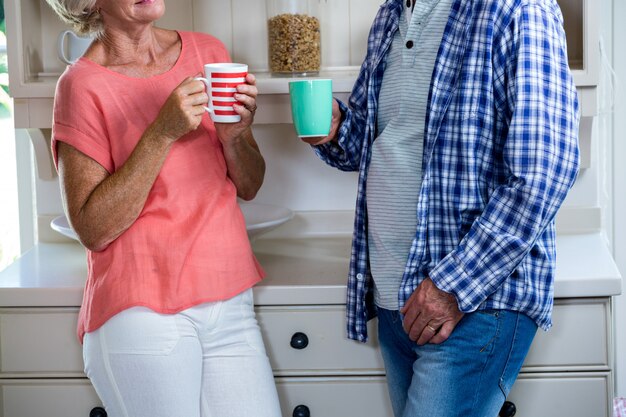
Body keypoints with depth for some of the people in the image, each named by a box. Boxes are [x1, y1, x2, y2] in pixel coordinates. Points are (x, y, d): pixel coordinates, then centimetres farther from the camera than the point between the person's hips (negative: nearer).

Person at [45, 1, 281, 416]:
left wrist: (235, 135, -9)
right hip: (140, 312, -4)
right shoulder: (83, 84, -6)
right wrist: (163, 133, -17)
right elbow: (92, 229, -11)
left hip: (230, 303, 4)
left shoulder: (208, 52, 8)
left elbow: (249, 187, 11)